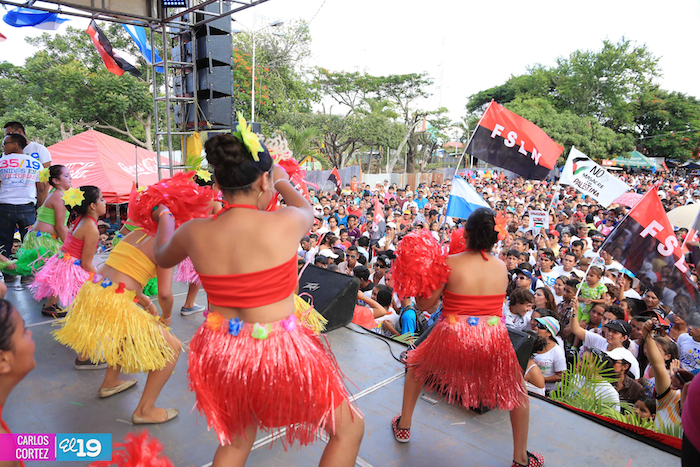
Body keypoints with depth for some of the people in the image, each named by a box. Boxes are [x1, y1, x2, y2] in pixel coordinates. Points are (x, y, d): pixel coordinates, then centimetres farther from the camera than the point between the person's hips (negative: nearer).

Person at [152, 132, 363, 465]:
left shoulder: (194, 232, -8)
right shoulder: (285, 223, -18)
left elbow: (162, 258, 17)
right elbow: (307, 210, 9)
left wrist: (164, 218, 37)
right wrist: (283, 181, 29)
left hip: (220, 352, 6)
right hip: (278, 351, -5)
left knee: (236, 440, 33)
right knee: (349, 429, 20)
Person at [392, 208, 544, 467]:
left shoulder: (450, 263, -8)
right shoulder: (502, 267, 3)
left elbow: (424, 304, -4)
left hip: (452, 338, -1)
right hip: (493, 340, 2)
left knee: (416, 366, 30)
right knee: (517, 392, 29)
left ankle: (403, 425, 38)